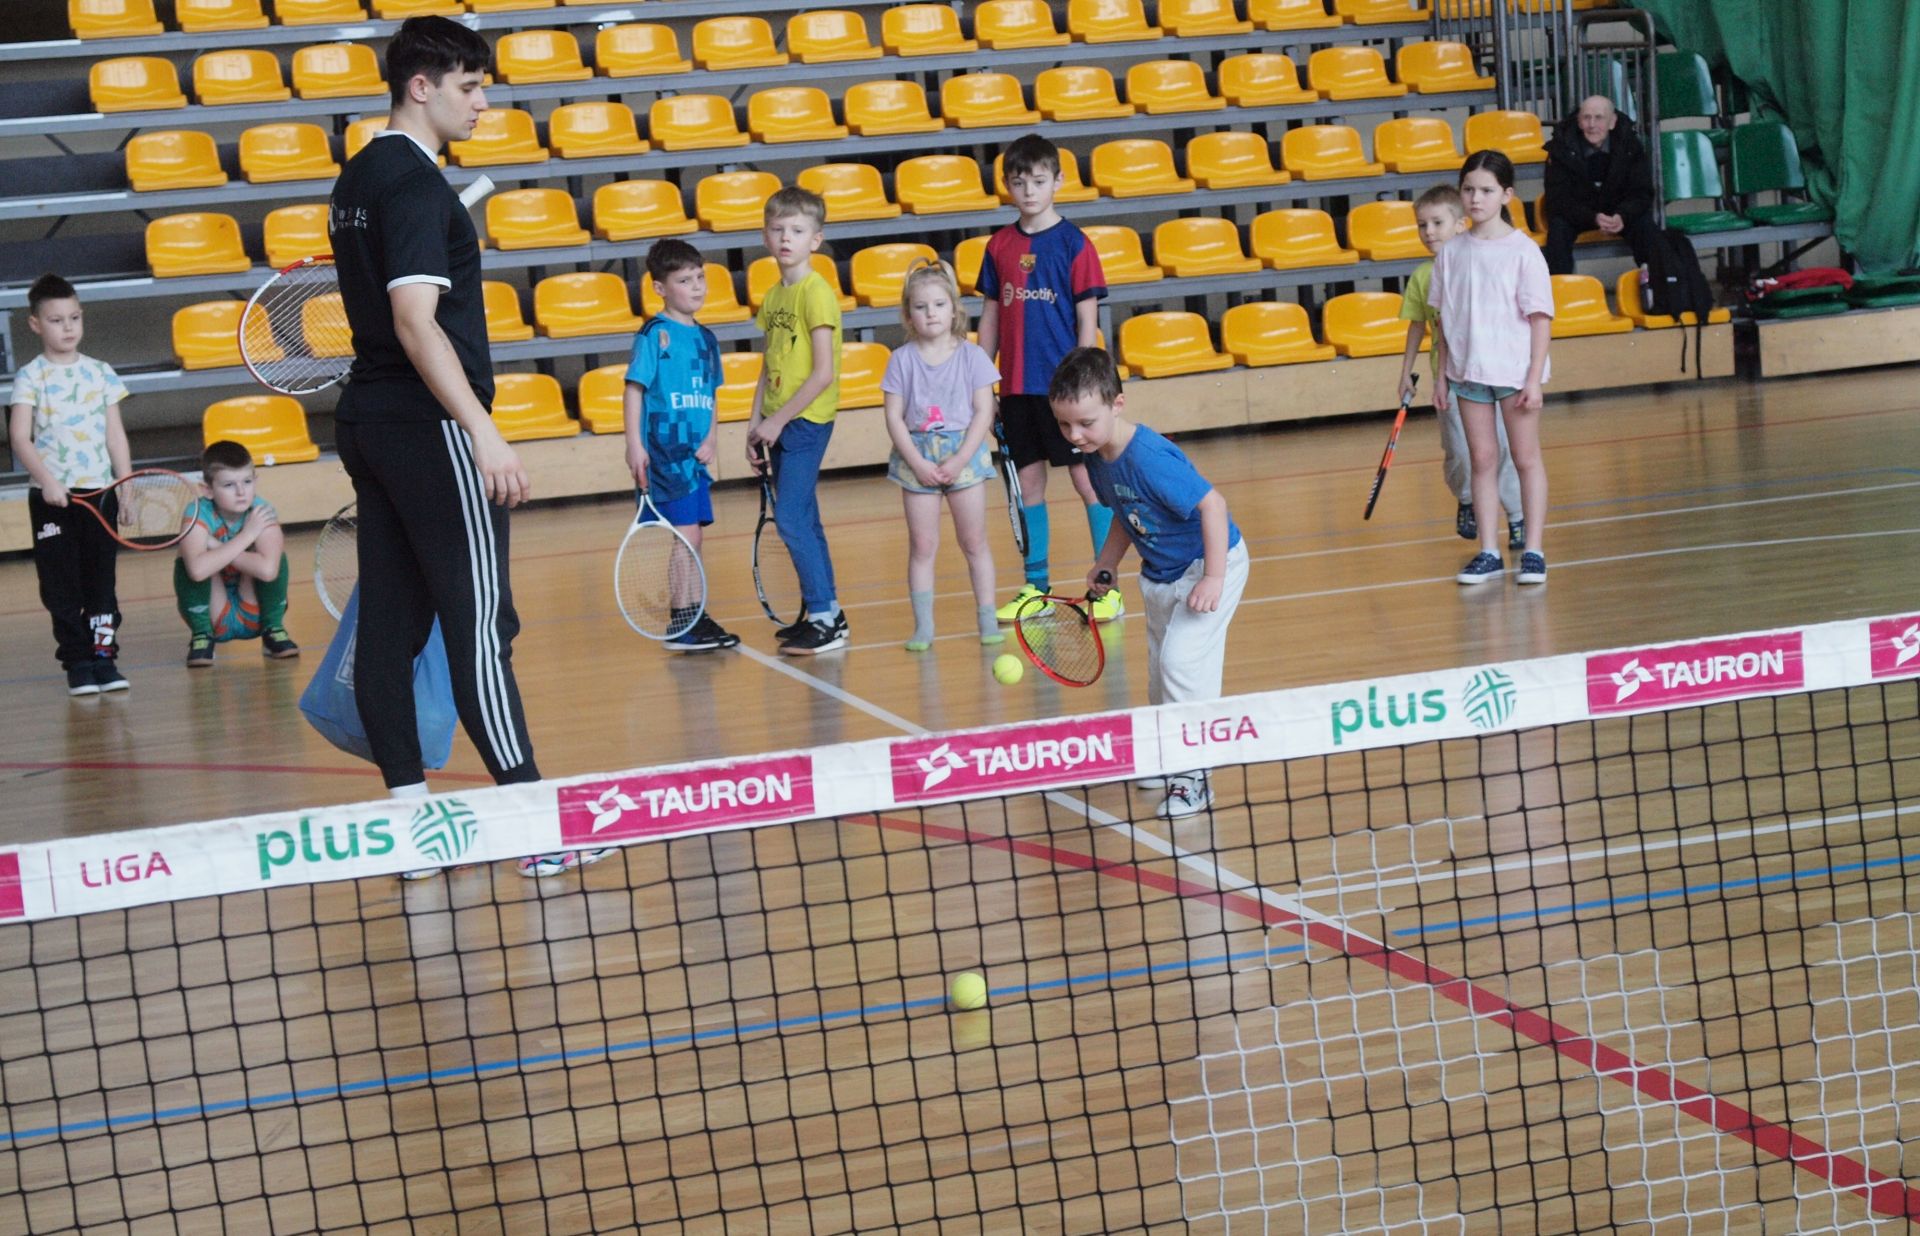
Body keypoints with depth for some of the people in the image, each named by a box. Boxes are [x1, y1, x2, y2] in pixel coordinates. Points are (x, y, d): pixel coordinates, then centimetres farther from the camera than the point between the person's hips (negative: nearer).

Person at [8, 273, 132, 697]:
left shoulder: (101, 373, 8)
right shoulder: (31, 378, -2)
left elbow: (115, 434, 10)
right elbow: (20, 437, -8)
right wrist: (47, 481, -20)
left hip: (100, 491, 2)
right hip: (52, 497, -2)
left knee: (101, 579, 3)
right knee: (61, 585, 0)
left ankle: (103, 656, 8)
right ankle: (77, 663, 6)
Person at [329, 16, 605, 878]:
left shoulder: (358, 179, 14)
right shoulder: (415, 183, -15)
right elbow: (416, 322, -24)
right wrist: (484, 434, -29)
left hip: (371, 418, 10)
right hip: (430, 428, -10)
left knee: (390, 625, 8)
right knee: (481, 625, -9)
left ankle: (408, 813, 11)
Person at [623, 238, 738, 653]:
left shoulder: (706, 339, 14)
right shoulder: (655, 334, -6)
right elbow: (634, 389, -9)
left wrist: (710, 440, 4)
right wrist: (634, 445, -15)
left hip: (694, 456, 7)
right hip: (663, 453, -7)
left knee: (691, 539, 10)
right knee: (685, 534, -10)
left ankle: (693, 621, 16)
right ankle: (684, 626, -7)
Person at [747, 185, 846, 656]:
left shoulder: (816, 293, -12)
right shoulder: (773, 297, 12)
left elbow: (824, 374, -17)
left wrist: (778, 420, -16)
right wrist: (755, 423, 10)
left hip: (806, 421, -8)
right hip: (778, 423, 8)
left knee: (791, 519, -12)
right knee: (803, 522, 12)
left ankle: (826, 620, -8)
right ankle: (822, 614, 19)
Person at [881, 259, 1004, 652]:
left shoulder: (971, 356, -1)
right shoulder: (901, 360, 1)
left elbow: (984, 412, -4)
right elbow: (894, 417, -1)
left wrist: (959, 460, -12)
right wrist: (918, 462, -11)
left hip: (965, 453, -1)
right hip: (917, 459, 1)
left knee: (974, 542, 3)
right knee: (921, 545, 2)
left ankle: (987, 619, 10)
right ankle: (923, 626, 5)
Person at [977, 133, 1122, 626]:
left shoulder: (1074, 243, -4)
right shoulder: (1000, 246, 7)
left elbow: (1087, 319, -5)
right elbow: (991, 316, 12)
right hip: (1016, 387, 4)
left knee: (1088, 479, -2)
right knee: (1028, 482, 8)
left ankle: (1109, 587, 2)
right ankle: (1035, 589, 15)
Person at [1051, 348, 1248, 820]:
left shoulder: (1149, 457, -31)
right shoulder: (1098, 460, -4)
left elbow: (1212, 504, -30)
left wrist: (1213, 578, -29)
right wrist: (1106, 564, 8)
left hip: (1208, 566, -9)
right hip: (1161, 577, 9)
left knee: (1182, 660, -18)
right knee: (1161, 672, 15)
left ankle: (1194, 777, -12)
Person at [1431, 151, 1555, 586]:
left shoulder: (1522, 251, -8)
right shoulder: (1451, 252, 4)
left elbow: (1540, 317, -7)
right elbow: (1444, 318, 9)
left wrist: (1535, 378, -12)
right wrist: (1441, 373, 7)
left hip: (1515, 370, -3)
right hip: (1467, 371, 3)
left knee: (1526, 459, 5)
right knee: (1482, 461, 7)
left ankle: (1532, 551, 10)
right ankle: (1487, 553, 11)